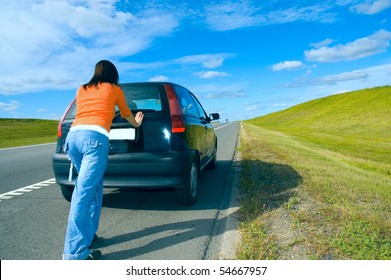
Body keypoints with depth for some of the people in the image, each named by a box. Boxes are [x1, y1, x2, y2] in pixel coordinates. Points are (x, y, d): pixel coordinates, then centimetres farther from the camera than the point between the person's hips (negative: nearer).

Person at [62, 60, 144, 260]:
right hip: (95, 137, -5)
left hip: (73, 135, 6)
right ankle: (75, 253, -9)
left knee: (92, 187, 18)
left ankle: (88, 234, 21)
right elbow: (126, 114, 34)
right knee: (84, 193, -10)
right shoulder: (114, 89, 19)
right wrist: (136, 123, 56)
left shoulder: (81, 90, 28)